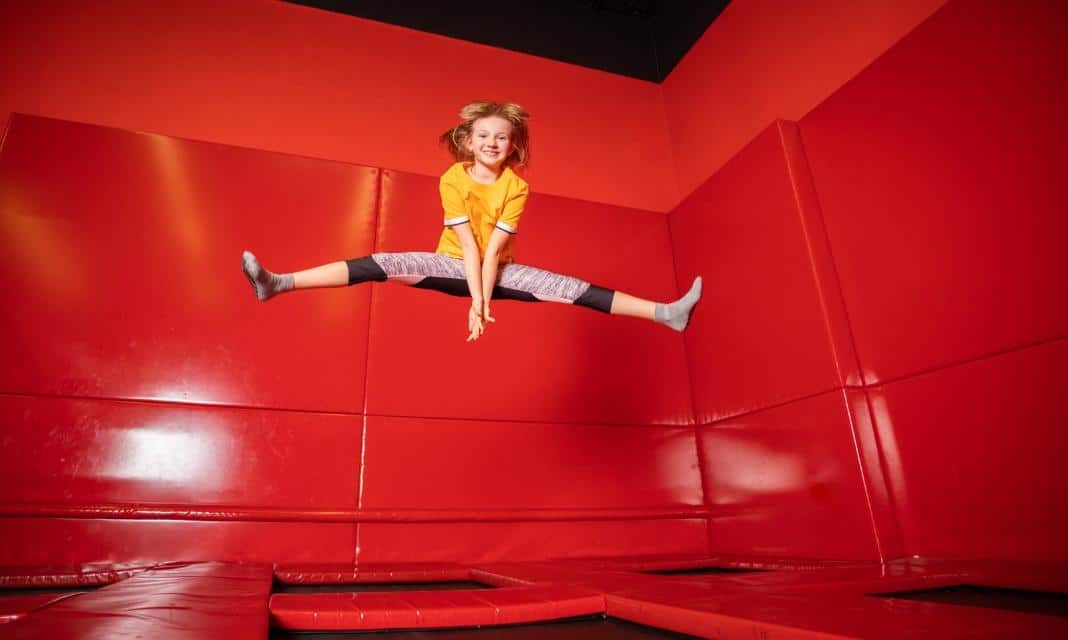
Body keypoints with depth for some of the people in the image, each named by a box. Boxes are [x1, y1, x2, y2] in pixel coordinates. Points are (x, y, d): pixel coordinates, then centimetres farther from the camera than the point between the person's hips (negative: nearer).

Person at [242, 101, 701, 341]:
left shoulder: (516, 187, -12)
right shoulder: (453, 179, -13)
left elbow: (494, 248, -19)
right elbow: (468, 244, -21)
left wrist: (483, 298, -28)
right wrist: (476, 299, -28)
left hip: (500, 271, 1)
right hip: (453, 265, 0)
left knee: (570, 289, -15)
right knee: (380, 265, -22)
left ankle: (665, 312, -16)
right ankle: (279, 283, -28)